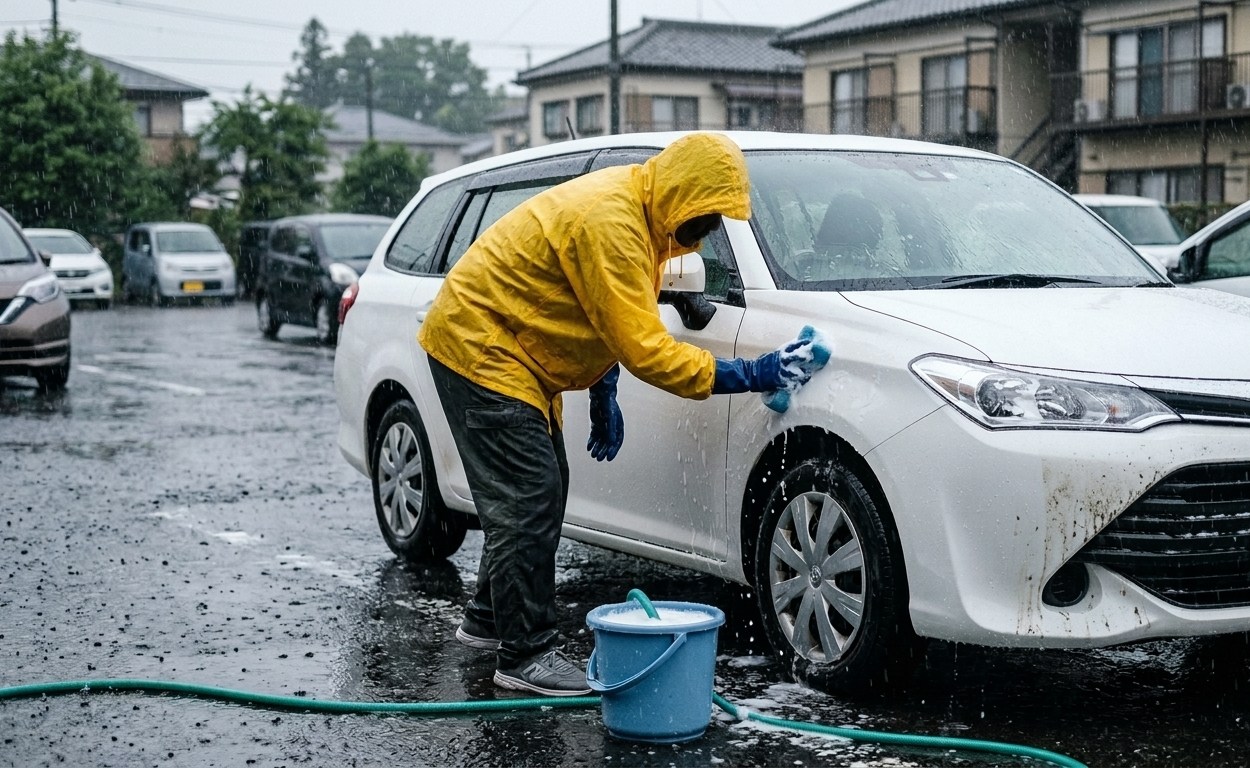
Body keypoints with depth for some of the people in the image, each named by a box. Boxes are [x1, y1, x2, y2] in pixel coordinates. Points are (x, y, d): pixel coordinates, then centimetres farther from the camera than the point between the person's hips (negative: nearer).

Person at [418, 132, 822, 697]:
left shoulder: (640, 213, 4)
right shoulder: (608, 224, -28)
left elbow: (608, 320, 17)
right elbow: (645, 349, -29)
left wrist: (602, 394, 13)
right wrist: (747, 376, -26)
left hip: (512, 350, 10)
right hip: (478, 347, -10)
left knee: (542, 491, 14)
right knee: (528, 499, -12)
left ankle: (490, 618, 28)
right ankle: (525, 654, -7)